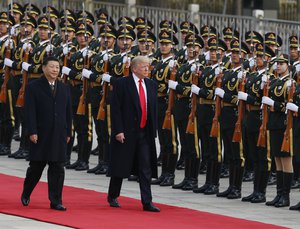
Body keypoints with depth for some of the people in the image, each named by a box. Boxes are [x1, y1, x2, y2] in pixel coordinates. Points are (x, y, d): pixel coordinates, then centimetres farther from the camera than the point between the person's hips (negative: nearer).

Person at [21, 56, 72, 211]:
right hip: (41, 135, -4)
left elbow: (68, 112, 14)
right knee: (36, 167, 4)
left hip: (59, 135, 4)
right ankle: (26, 195, 26)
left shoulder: (64, 89, 12)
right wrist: (32, 132, -14)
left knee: (57, 169, 0)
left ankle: (55, 201, 3)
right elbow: (30, 112, -8)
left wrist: (68, 133, 10)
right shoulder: (33, 88, -2)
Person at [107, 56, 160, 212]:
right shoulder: (121, 84, -7)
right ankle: (112, 197, 25)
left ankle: (147, 202, -4)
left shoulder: (151, 85, 9)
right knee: (120, 166, 7)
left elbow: (154, 109, 15)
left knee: (146, 168, -2)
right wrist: (118, 130, -16)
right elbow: (115, 109, -10)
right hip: (126, 133, -4)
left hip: (145, 133, 4)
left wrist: (153, 130, 8)